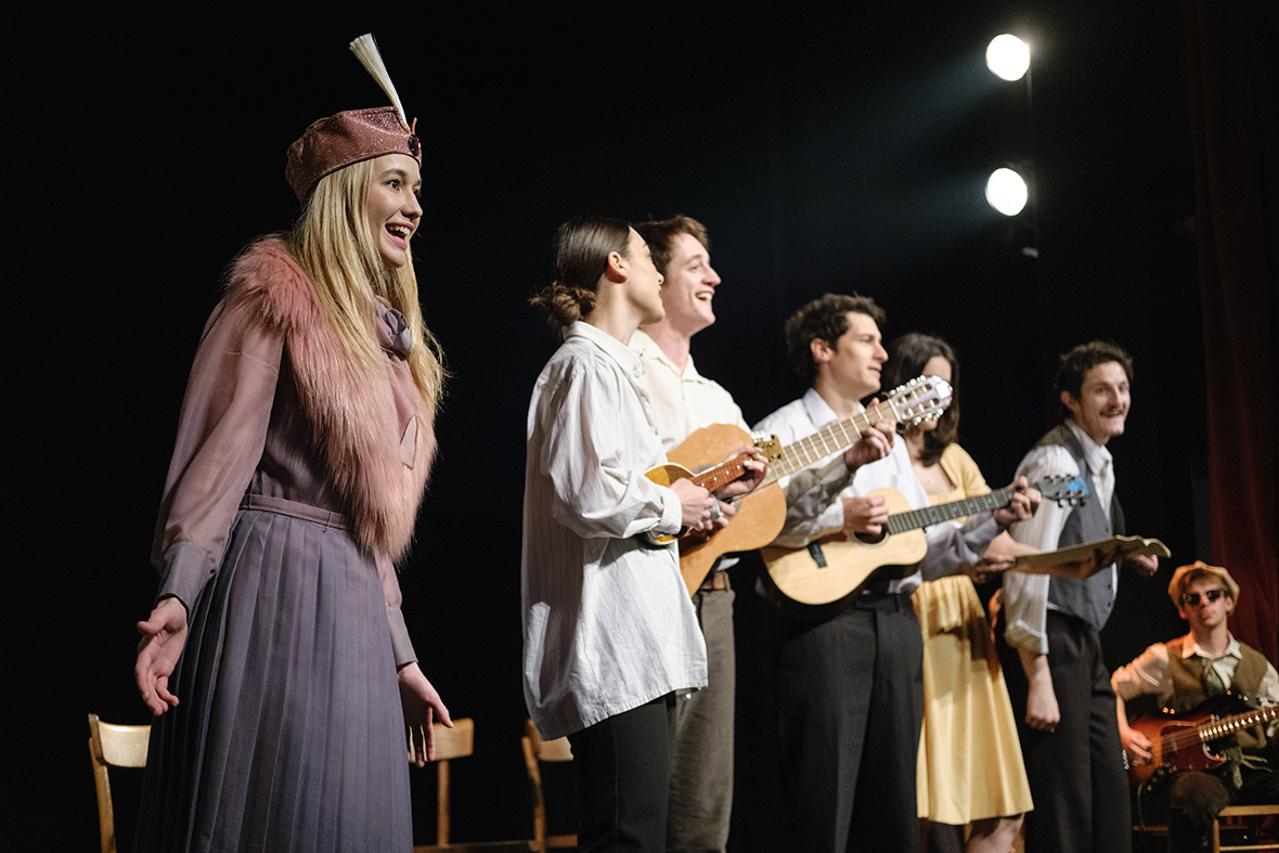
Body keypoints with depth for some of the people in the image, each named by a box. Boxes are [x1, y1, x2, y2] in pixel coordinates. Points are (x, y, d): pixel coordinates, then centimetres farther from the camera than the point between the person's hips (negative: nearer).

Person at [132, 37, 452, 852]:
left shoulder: (385, 335, 19)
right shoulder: (279, 294, -3)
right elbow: (224, 447, -13)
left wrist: (399, 655, 19)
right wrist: (180, 592, -26)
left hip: (351, 604, 8)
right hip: (275, 585, -8)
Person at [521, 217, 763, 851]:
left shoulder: (612, 366, 25)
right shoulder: (589, 366, -9)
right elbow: (586, 496, -24)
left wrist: (704, 493, 15)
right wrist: (671, 506, -8)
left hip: (637, 649, 11)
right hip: (614, 652, -11)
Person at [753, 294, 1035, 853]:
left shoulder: (888, 440, 23)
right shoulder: (783, 430, 1)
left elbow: (925, 551, 18)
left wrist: (993, 521, 6)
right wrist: (839, 518, -21)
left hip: (895, 618, 7)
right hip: (822, 616, -7)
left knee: (893, 806, 8)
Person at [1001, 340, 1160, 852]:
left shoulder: (1100, 463, 14)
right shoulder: (1055, 462, -14)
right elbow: (1026, 571, -21)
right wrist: (1038, 679, -24)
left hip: (1085, 644, 10)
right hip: (1052, 645, -10)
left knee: (1110, 800, 11)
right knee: (1063, 807, -8)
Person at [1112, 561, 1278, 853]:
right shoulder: (1164, 659, 6)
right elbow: (1113, 688, 12)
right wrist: (1124, 733, -3)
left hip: (1253, 770, 4)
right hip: (1196, 770, -4)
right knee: (1195, 796, -41)